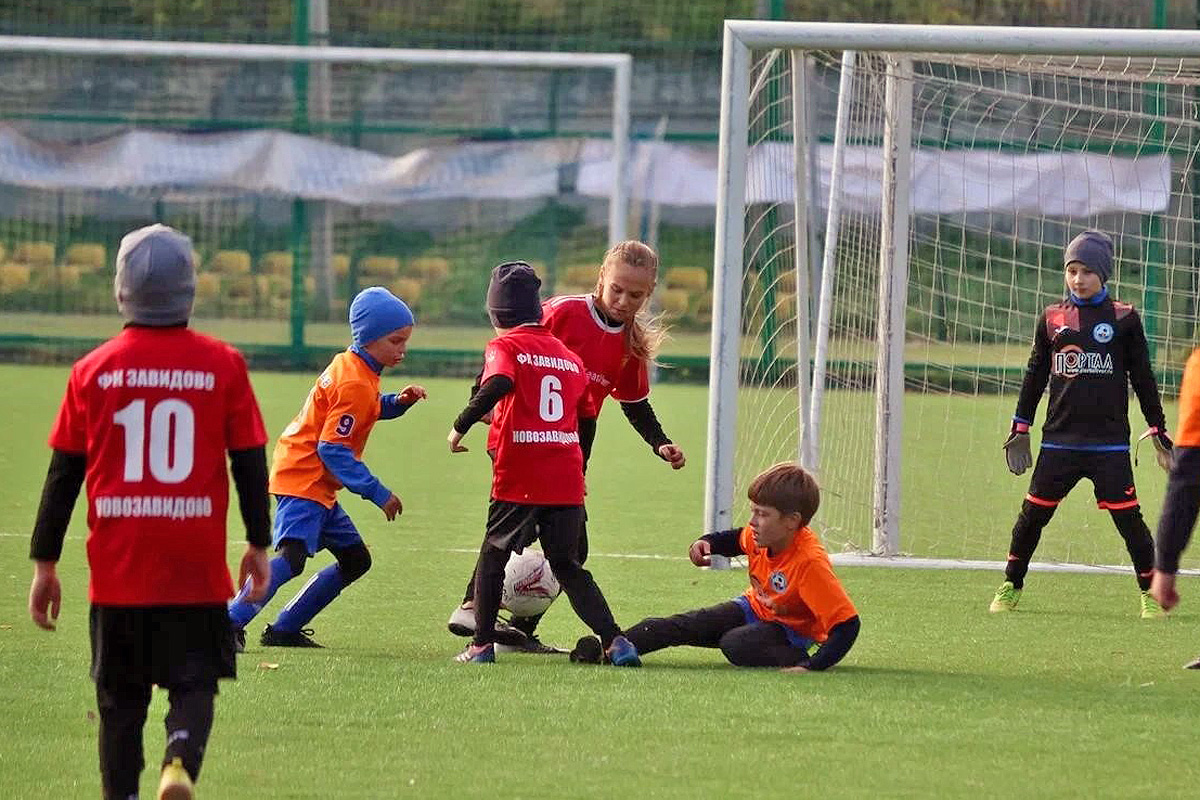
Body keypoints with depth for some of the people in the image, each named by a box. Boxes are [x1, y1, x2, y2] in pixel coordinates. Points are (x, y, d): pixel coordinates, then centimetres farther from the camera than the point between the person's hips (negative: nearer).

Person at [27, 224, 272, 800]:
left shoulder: (93, 370, 0)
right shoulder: (222, 365, -2)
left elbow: (63, 476, 3)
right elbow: (251, 465, 2)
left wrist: (44, 564, 10)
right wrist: (259, 546, 14)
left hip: (118, 573, 1)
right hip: (196, 572, -1)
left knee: (120, 699, 12)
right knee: (193, 684, 7)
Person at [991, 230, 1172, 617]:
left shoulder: (1123, 319, 2)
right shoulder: (1052, 319, 8)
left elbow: (1143, 378, 7)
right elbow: (1035, 376, 17)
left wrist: (1159, 432, 7)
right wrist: (1020, 428, 17)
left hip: (1109, 443, -2)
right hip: (1059, 440, 2)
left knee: (1128, 518, -6)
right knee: (1033, 513, 2)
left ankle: (1151, 594, 7)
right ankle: (1010, 587, 18)